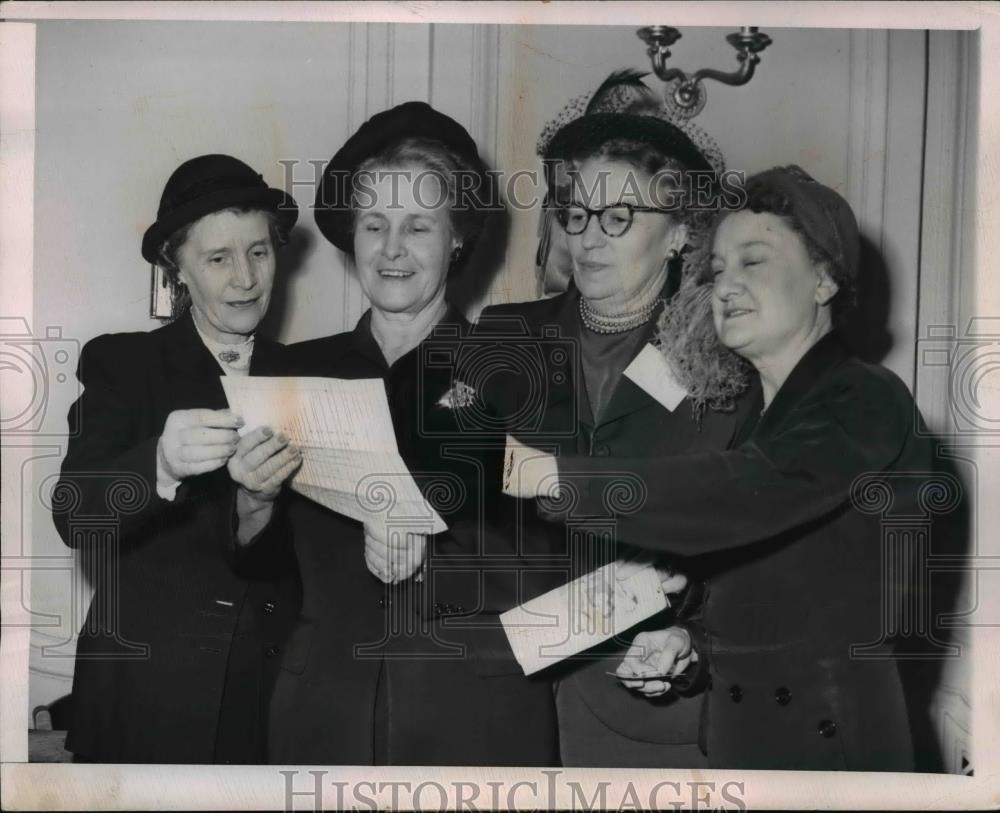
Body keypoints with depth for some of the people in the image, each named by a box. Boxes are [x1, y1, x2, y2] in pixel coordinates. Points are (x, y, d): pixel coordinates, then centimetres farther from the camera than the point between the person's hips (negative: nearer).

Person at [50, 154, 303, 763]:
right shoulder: (119, 363, -3)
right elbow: (74, 518, -15)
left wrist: (261, 504, -20)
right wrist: (160, 465, -35)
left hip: (275, 689, 3)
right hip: (149, 690, -2)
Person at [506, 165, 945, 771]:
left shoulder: (866, 401, -14)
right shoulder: (757, 414, 11)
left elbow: (736, 498, -31)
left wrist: (553, 474, -31)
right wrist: (686, 641, -1)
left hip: (830, 738, -7)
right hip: (738, 730, 7)